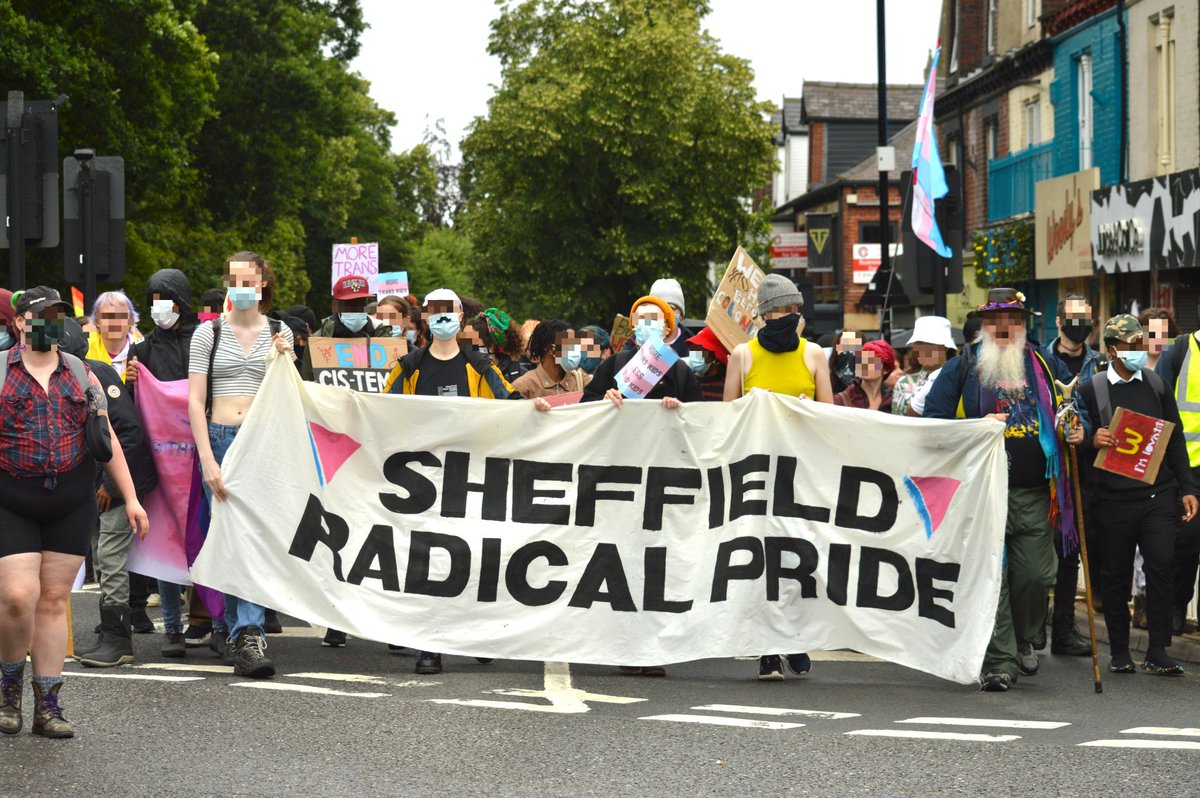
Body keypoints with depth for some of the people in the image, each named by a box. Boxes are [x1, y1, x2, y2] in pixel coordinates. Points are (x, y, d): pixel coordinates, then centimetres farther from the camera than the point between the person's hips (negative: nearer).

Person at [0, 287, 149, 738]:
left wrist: (130, 498, 7)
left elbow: (107, 440, 12)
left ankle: (47, 706, 9)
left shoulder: (81, 375, 10)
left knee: (54, 601, 5)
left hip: (71, 504, 3)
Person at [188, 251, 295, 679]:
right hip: (219, 439, -1)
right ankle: (243, 633, -2)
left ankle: (247, 634, -4)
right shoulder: (209, 334, 5)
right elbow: (195, 402, -1)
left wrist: (284, 361, -4)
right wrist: (208, 460, -10)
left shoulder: (279, 333, 10)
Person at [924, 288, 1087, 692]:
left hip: (1036, 494, 3)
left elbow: (1078, 408, 24)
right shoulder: (962, 367, 5)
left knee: (1036, 575, 4)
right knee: (990, 577, -9)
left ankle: (1024, 640, 31)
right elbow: (933, 421, 1)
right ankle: (999, 660, -5)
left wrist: (1080, 428, 1)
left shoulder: (1045, 364, 14)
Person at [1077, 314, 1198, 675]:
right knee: (1116, 574, 5)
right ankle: (1119, 652, 16)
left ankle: (1158, 651, -3)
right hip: (1114, 497, -1)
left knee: (1161, 565, -9)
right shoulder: (1091, 390, 3)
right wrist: (1092, 442, -18)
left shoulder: (1156, 385, 11)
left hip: (1158, 493, 1)